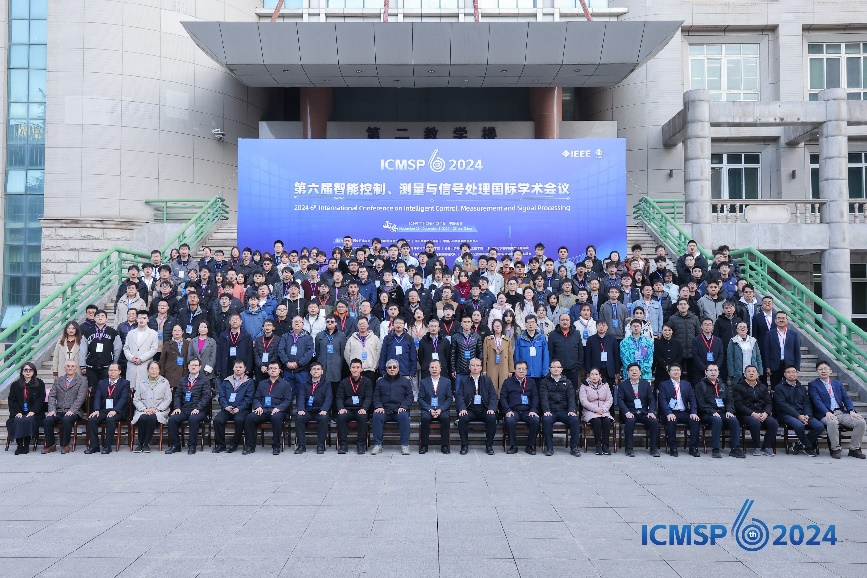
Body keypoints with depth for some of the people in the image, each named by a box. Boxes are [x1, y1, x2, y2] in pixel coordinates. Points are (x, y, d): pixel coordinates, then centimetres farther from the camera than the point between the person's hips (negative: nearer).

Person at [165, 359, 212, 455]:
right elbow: (177, 395, 15)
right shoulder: (183, 381, 20)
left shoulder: (205, 380, 4)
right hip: (184, 409, 5)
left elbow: (206, 396, -5)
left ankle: (192, 446, -22)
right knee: (172, 419, -22)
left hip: (198, 410, -4)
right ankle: (175, 445, -8)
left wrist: (197, 408, -17)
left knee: (193, 419, -35)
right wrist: (177, 407, -3)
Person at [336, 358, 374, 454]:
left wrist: (364, 409, -20)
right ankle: (342, 444, -22)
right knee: (341, 416, -31)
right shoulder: (344, 383, 14)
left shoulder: (367, 382, 10)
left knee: (363, 417, -35)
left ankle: (361, 444, -25)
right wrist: (341, 408, -15)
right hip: (347, 410, 1)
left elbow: (368, 397, -1)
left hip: (361, 410, -1)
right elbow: (339, 398, 7)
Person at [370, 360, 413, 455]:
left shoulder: (405, 381, 17)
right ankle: (378, 445, -25)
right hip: (385, 410, 1)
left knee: (404, 416, -35)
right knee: (377, 416, -31)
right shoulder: (380, 382, 21)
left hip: (399, 410, -1)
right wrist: (379, 406, -7)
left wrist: (403, 406, -8)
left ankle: (405, 445, -28)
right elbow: (376, 397, 14)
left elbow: (409, 397, 9)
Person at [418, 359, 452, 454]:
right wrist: (430, 410, -13)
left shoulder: (447, 381, 9)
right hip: (428, 409, 0)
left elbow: (449, 399, 3)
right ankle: (424, 446, -21)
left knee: (446, 418, -32)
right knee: (425, 418, -32)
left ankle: (444, 446, -21)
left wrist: (440, 409, -12)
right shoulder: (424, 382, 9)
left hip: (442, 410, 0)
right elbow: (420, 399, 3)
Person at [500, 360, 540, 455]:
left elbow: (535, 397, 10)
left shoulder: (531, 382, 17)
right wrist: (507, 410, -10)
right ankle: (513, 446, -16)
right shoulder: (508, 382, 13)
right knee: (509, 420, -34)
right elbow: (503, 397, 6)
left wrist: (533, 410, -7)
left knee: (536, 420, -30)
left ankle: (530, 446, -13)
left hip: (527, 411, 1)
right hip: (513, 411, -1)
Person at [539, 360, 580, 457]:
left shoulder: (567, 382, 19)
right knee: (546, 420, -34)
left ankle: (574, 447, -15)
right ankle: (549, 447, -22)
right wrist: (546, 410, -20)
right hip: (550, 412, -2)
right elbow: (544, 398, -2)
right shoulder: (544, 382, 13)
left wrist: (572, 410, -14)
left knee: (575, 419, -28)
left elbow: (571, 397, 5)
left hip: (564, 411, 2)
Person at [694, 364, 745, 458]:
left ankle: (735, 448, -23)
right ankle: (715, 449, -31)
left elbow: (730, 400, 18)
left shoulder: (722, 385, 23)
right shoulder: (700, 385, 6)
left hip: (723, 412, 4)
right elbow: (701, 403, -4)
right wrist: (712, 412, -18)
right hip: (707, 414, -4)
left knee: (734, 420, -26)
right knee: (717, 420, -36)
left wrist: (729, 411, -3)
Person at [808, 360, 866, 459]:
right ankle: (836, 449, -19)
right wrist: (827, 412, -25)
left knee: (861, 422, -18)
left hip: (841, 413, 5)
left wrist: (852, 411, -8)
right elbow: (817, 401, -9)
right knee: (832, 422, -38)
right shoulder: (813, 384, 5)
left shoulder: (838, 384, 21)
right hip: (825, 414, -5)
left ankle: (854, 449, -2)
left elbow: (846, 398, 11)